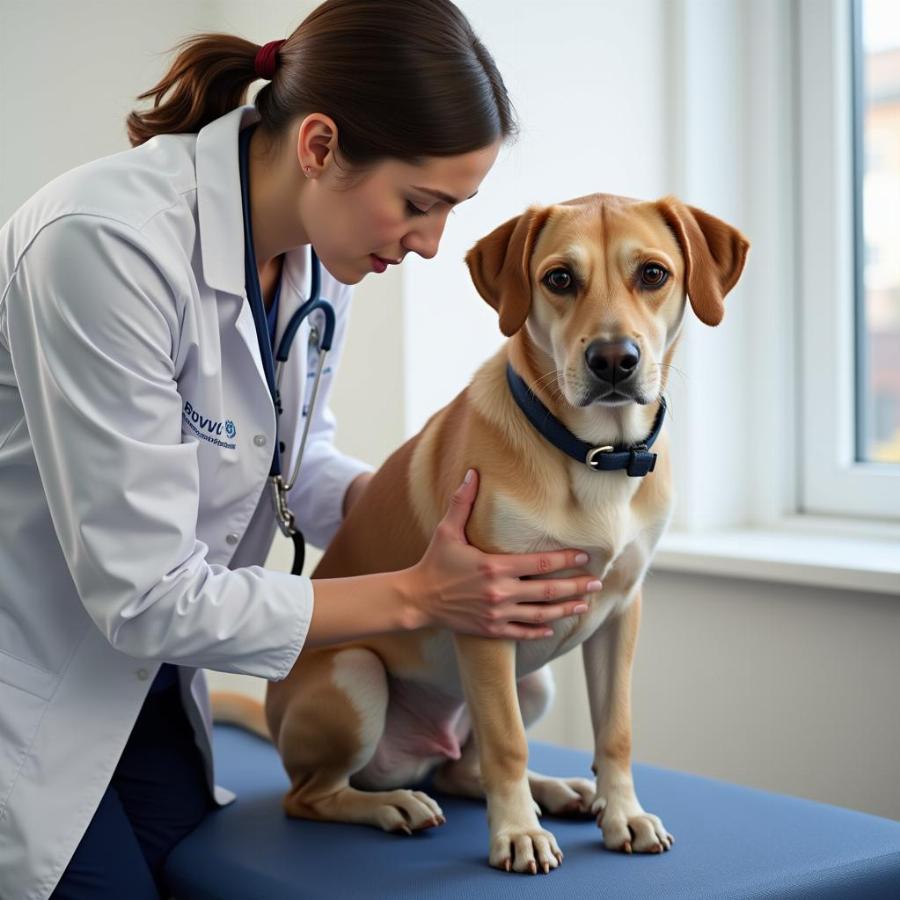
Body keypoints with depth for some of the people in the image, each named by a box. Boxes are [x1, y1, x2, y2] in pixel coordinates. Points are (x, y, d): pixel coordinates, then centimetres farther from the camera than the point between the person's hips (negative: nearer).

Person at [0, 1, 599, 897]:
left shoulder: (316, 252, -6)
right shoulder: (110, 241, -30)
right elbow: (145, 595, -27)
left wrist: (434, 514, -8)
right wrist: (416, 596, -20)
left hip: (140, 682, 7)